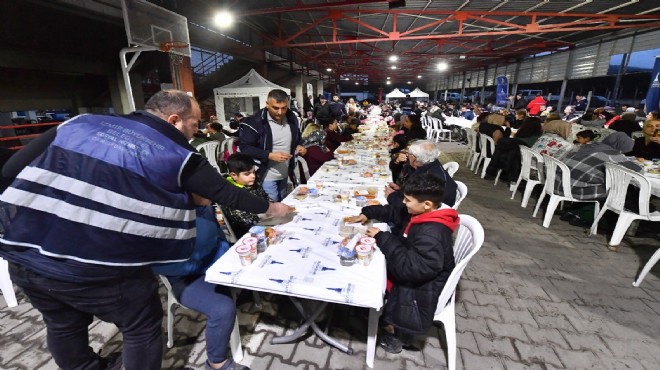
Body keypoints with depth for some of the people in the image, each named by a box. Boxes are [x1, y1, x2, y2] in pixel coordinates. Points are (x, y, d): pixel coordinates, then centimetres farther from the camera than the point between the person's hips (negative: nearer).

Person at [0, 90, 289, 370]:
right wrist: (270, 207, 15)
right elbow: (224, 192, 3)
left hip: (24, 253, 7)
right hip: (97, 265, -6)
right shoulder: (177, 154, -4)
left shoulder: (80, 122, 9)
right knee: (142, 328, 18)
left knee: (64, 326, 30)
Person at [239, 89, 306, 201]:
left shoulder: (291, 118, 1)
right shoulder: (255, 122, -19)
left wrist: (299, 146, -5)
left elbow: (297, 138, 18)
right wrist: (270, 155, -27)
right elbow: (244, 147, -18)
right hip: (267, 176, -6)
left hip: (284, 174, 6)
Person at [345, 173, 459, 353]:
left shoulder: (432, 234, -34)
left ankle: (396, 331, 13)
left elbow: (409, 268, -37)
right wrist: (367, 213, -2)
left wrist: (383, 238, -32)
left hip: (422, 286, -9)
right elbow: (392, 211, 9)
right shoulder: (421, 213, -7)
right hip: (412, 267, 9)